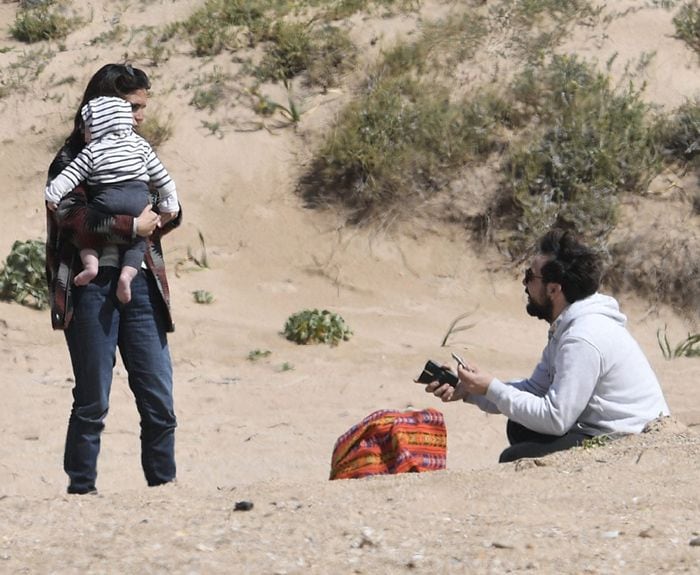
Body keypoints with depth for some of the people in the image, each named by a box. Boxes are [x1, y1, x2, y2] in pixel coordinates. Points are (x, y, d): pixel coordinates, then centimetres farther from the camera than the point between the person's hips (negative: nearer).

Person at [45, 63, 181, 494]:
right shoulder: (74, 157, -3)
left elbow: (155, 219, 25)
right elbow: (71, 219, -17)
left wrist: (167, 213, 2)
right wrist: (132, 226, -15)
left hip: (140, 283, 6)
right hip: (92, 285, -6)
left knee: (159, 401, 2)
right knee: (93, 402, -1)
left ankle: (164, 487, 10)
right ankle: (81, 489, 9)